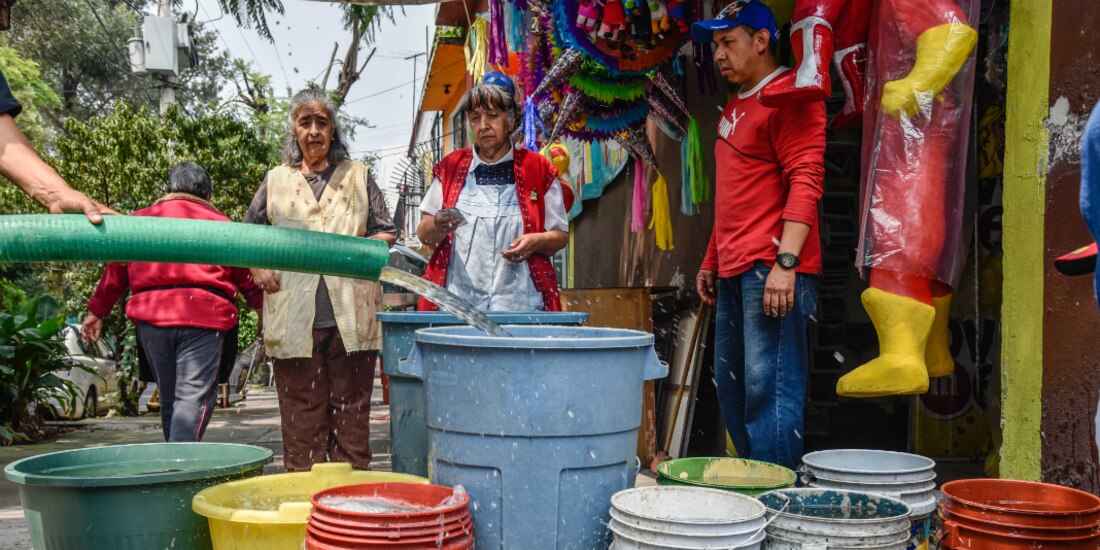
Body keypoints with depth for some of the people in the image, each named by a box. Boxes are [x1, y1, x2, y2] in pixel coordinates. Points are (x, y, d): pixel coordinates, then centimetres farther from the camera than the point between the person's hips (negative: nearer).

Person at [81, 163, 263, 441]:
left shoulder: (140, 219, 19)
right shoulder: (219, 223, 12)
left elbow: (116, 269, 19)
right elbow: (247, 276, 11)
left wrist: (97, 311, 26)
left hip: (151, 318, 3)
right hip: (204, 319, -3)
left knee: (169, 398, 15)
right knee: (193, 396, -8)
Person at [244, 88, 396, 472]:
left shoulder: (357, 176, 15)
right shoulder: (276, 181, 17)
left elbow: (386, 233, 14)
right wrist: (257, 269, 4)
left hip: (351, 314, 0)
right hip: (294, 320, 1)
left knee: (351, 408, 2)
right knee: (301, 411, 2)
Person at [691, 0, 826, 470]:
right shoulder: (735, 107, 23)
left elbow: (805, 182, -17)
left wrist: (785, 262, -24)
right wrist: (711, 261, 25)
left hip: (771, 269, -10)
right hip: (734, 270, 10)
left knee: (768, 387, -10)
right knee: (731, 387, 13)